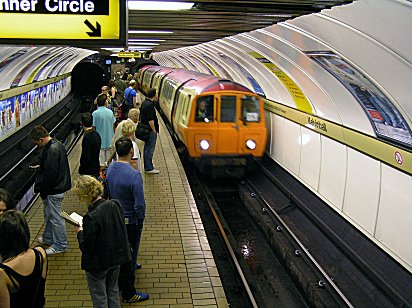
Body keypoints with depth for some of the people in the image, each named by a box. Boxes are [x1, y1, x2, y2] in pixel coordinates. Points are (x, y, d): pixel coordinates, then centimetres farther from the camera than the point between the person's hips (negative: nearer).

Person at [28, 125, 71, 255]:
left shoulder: (51, 150, -26)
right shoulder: (57, 144, 6)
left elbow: (50, 174, -26)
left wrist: (43, 191, -17)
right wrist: (41, 167, 15)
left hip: (54, 190, -10)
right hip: (58, 187, 10)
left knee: (55, 217, 3)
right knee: (49, 214, 25)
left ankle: (60, 245, 17)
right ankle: (48, 238, 42)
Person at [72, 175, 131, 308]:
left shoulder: (91, 217, -30)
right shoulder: (114, 205, -10)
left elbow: (86, 247, -23)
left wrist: (79, 232, -5)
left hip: (98, 264, -6)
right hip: (116, 257, 6)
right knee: (113, 292, 26)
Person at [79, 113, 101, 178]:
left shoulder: (87, 137, -23)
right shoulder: (96, 134, 2)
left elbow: (86, 157, -22)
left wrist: (81, 169, -8)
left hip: (88, 171, -8)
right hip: (96, 168, 8)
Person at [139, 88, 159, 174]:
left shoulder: (144, 103, 9)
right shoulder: (150, 105, -22)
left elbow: (141, 116, 19)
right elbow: (150, 120, -25)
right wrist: (154, 130, -15)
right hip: (150, 130, -10)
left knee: (147, 148, 19)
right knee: (150, 149, -3)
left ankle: (147, 165, 31)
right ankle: (149, 168, 2)